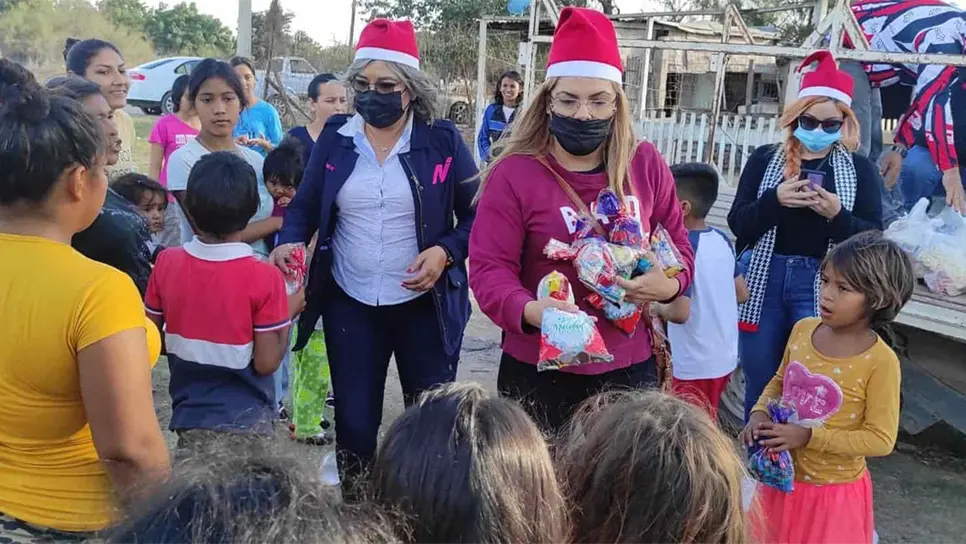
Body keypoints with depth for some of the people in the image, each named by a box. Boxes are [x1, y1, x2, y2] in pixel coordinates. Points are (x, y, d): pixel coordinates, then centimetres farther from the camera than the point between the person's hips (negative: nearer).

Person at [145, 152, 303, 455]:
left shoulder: (167, 263, -6)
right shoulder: (264, 278, -17)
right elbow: (266, 362, -14)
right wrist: (289, 312, -1)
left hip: (191, 416, 3)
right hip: (247, 419, -3)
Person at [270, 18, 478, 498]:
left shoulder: (442, 140, -6)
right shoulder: (335, 137, 1)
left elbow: (476, 216, -2)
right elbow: (305, 205, 6)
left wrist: (444, 252, -19)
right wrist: (290, 242, -14)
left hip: (424, 303, -2)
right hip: (349, 304, 2)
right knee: (354, 421, 10)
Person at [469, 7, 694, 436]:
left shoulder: (646, 165, 2)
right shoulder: (513, 174, -9)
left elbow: (677, 246, 10)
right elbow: (488, 267, -11)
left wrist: (669, 284, -13)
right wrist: (529, 310, -31)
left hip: (628, 367, 3)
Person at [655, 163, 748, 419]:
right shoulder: (723, 240, 2)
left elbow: (680, 312, -26)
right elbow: (742, 294, 12)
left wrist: (657, 307, -8)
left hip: (696, 366, -8)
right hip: (725, 358, 8)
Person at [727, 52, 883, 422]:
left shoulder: (859, 170, 5)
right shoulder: (764, 159, 6)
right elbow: (738, 223, -1)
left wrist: (837, 214, -19)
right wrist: (775, 200, -19)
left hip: (820, 285, -1)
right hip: (765, 280, 1)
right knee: (759, 384, 11)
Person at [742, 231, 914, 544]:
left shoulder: (880, 361, -21)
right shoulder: (803, 330, -6)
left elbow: (881, 439, -18)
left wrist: (809, 436, -24)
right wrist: (760, 413, -9)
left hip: (832, 492, -5)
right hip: (780, 477, 5)